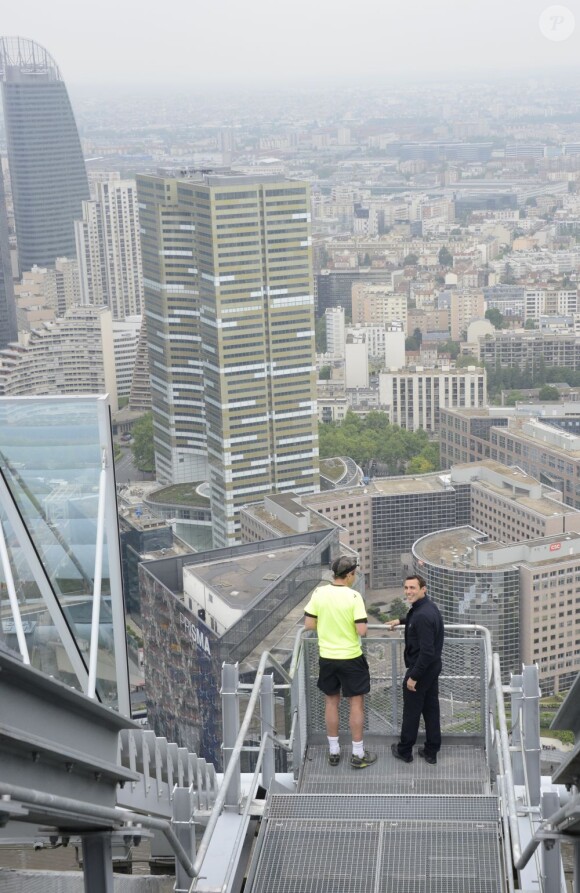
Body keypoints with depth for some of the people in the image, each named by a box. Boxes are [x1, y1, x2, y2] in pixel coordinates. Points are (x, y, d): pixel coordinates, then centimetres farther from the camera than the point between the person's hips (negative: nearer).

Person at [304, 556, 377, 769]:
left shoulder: (319, 593, -6)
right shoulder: (353, 596, -18)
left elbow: (309, 624, -2)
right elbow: (362, 630, -19)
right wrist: (350, 623, 2)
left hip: (326, 657, 4)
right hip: (351, 658, -4)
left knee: (331, 702, 17)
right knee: (356, 704, 9)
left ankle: (333, 751, 24)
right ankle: (358, 754, 16)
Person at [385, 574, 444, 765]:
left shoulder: (423, 615, -28)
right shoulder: (428, 606, 3)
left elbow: (427, 651, -29)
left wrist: (413, 676, -22)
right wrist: (400, 621, 40)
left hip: (420, 668, -9)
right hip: (433, 667, 9)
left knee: (411, 711, 7)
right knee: (431, 708, 15)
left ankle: (404, 751, 22)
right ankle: (431, 752, 24)